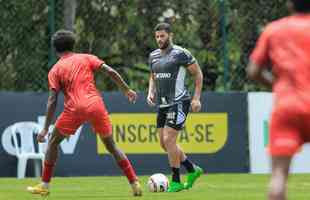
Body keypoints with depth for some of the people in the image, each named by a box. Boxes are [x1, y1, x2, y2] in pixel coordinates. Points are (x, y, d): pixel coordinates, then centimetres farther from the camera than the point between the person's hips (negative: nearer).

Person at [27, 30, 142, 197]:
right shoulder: (86, 58, 15)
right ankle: (135, 184, 8)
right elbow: (111, 72, 3)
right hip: (96, 105, 2)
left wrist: (45, 129, 2)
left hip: (74, 108, -2)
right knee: (111, 145, 16)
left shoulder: (55, 70, 10)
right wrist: (127, 90, 12)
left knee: (53, 141, 18)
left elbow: (52, 101, 2)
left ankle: (45, 185, 13)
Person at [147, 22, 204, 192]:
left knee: (168, 140, -14)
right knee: (164, 143, 9)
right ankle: (193, 170, 26)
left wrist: (196, 98, -8)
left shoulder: (180, 54, -10)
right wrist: (151, 92, 6)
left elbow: (198, 73, -4)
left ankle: (176, 182, -4)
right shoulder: (153, 56, 11)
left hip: (178, 103, -8)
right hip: (162, 104, 8)